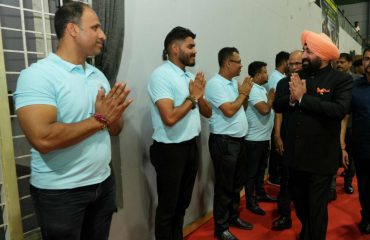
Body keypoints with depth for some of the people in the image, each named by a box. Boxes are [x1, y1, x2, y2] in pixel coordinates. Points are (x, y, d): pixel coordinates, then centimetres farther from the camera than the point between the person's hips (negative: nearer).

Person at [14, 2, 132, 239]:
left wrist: (113, 117, -15)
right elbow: (43, 139, -27)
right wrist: (99, 119, -19)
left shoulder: (99, 75, 6)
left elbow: (115, 129, 8)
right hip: (60, 192, -6)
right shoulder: (38, 75, -15)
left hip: (103, 182, 6)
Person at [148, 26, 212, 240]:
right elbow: (170, 118, -26)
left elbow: (208, 113, 10)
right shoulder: (161, 75, -15)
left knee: (182, 203, 23)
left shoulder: (191, 76, 10)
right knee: (168, 207, 10)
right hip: (170, 150, -8)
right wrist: (192, 98, -13)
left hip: (191, 147, 8)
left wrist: (200, 96, -9)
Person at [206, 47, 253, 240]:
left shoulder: (234, 83, 11)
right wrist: (243, 93, -9)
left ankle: (233, 217, 37)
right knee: (224, 186, 3)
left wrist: (245, 94, 1)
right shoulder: (215, 84, -15)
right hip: (223, 142, -9)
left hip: (238, 140, 9)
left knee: (237, 183, 19)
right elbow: (229, 111, -22)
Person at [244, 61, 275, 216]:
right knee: (252, 171, 1)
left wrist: (270, 100, -1)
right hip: (254, 139, -9)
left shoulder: (262, 89, 12)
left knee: (261, 168, 21)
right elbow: (264, 110, -25)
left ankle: (260, 193, 37)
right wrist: (271, 99, -9)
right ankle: (251, 202, 12)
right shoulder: (253, 90, -18)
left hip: (264, 137, 9)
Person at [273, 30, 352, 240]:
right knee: (299, 202, 24)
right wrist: (291, 99, -17)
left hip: (321, 157, -5)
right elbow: (277, 105, 4)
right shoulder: (297, 77, 6)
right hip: (295, 154, 6)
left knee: (316, 207, 9)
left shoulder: (342, 80, -8)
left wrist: (302, 98, -23)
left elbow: (339, 110, -24)